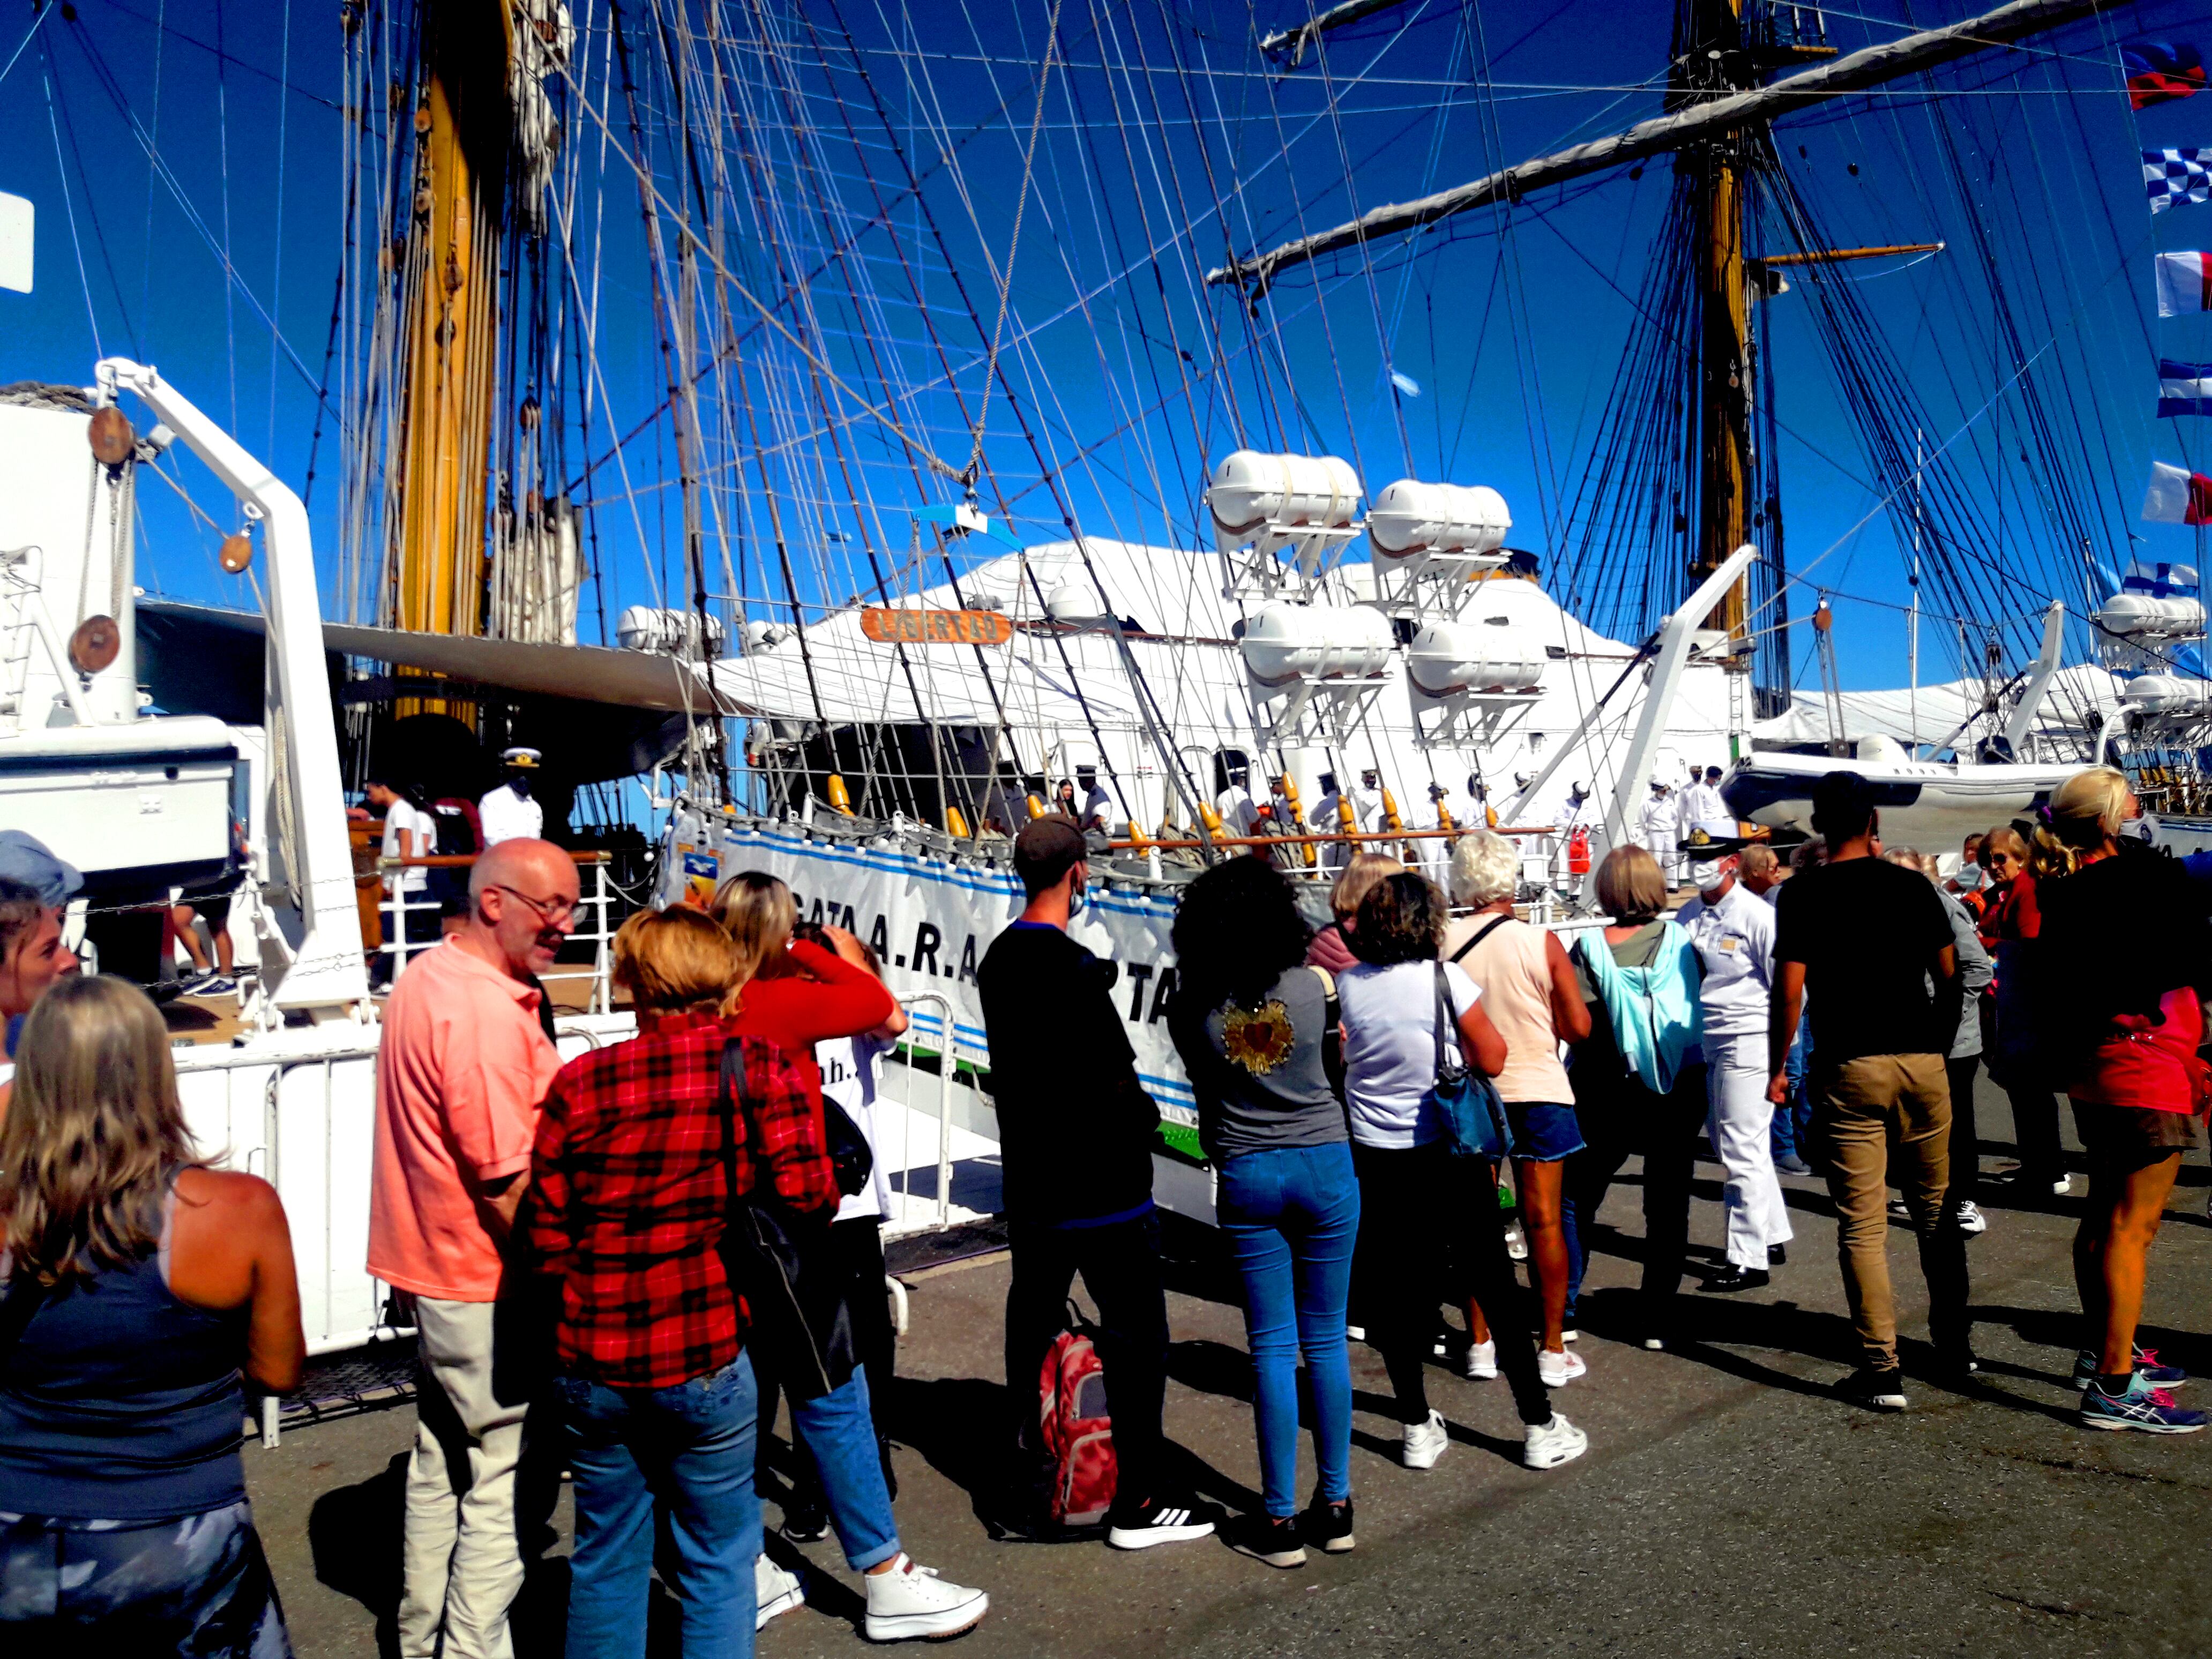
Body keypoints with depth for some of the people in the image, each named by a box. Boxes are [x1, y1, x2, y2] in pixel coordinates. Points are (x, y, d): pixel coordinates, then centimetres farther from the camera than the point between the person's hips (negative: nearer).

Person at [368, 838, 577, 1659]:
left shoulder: (425, 976, 7)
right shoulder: (488, 1014, -25)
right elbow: (507, 1183, -25)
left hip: (435, 1267, 10)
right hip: (489, 1286, -10)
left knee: (442, 1462, 22)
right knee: (505, 1477, 4)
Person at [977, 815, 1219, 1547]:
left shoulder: (998, 959, 5)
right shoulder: (1076, 969, -21)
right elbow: (1117, 1080, -19)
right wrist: (1145, 1122, 0)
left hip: (1029, 1179, 8)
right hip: (1100, 1186, -8)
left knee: (1033, 1321, 18)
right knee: (1136, 1334, 3)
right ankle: (1140, 1501, 10)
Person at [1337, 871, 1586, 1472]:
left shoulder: (1349, 983, -5)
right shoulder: (1445, 978, -14)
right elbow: (1492, 1059, -11)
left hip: (1375, 1158, 3)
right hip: (1447, 1154, -3)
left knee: (1396, 1290, 12)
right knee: (1494, 1287, 8)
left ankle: (1418, 1429, 20)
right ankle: (1540, 1428, 18)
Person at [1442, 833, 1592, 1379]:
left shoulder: (1442, 943, -9)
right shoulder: (1542, 943, -11)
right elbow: (1578, 1027, -8)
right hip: (1536, 1092, -1)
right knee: (1544, 1219, 6)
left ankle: (1480, 1345, 20)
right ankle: (1553, 1350, 14)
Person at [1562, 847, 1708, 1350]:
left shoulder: (1591, 947, -10)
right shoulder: (1681, 940, -2)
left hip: (1611, 1091, -2)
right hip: (1681, 1088, 2)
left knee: (1576, 1200, 12)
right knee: (1668, 1206, 9)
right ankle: (1659, 1319, 12)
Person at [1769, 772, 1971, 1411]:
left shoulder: (1802, 893, -5)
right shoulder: (1914, 886, 5)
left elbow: (1789, 990, -9)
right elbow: (1949, 977, 8)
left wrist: (1777, 1068, 0)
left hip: (1849, 1069, -3)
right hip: (1922, 1062, 4)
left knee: (1862, 1224, 1)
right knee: (1937, 1209, 18)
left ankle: (1881, 1369, 2)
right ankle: (1955, 1343, 31)